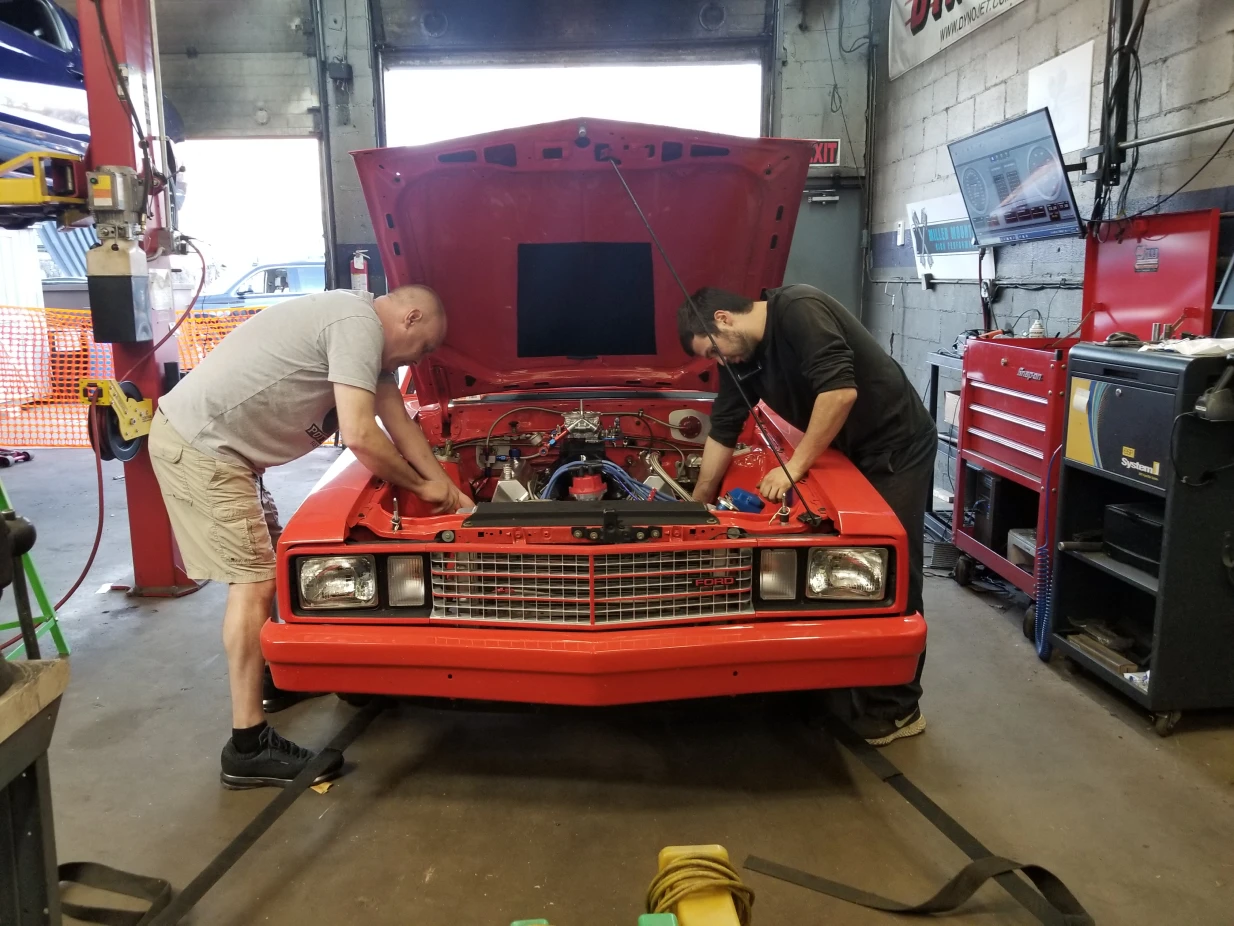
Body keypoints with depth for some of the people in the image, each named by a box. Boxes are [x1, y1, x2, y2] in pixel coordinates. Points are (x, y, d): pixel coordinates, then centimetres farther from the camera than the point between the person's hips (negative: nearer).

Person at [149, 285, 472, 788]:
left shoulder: (366, 332, 14)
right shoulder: (360, 324, -18)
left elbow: (400, 425, 18)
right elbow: (359, 436, -25)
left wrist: (451, 493, 16)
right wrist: (423, 486, -10)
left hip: (216, 444, 11)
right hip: (199, 446, -11)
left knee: (265, 563, 21)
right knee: (254, 581, -10)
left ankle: (274, 674, 39)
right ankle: (249, 747, -3)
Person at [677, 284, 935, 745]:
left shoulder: (800, 311, -22)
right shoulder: (743, 357, 4)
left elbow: (840, 390, -30)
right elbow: (721, 433, 8)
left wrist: (796, 465, -24)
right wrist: (697, 505, 11)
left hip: (896, 448, -8)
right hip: (849, 454, 8)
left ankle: (896, 708, 5)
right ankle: (851, 687, 19)